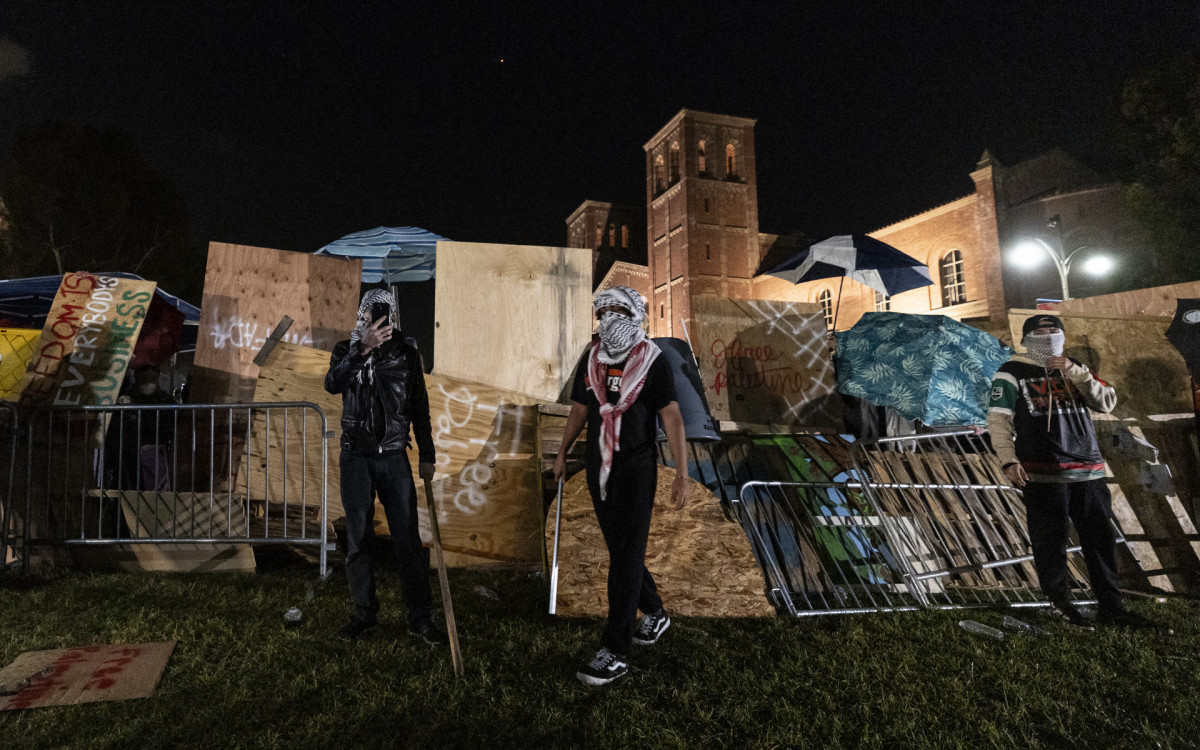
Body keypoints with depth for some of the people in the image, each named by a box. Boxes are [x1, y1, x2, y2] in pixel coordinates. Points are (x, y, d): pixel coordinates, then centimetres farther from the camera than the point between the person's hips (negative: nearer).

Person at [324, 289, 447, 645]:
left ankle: (420, 618, 6)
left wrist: (426, 455, 7)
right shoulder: (346, 350, 2)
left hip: (394, 457, -1)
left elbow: (419, 407, 7)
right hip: (356, 457, 1)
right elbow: (332, 384, -20)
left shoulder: (406, 354, 2)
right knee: (358, 539, 7)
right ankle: (364, 612, 22)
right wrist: (363, 349, -31)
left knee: (408, 539, -3)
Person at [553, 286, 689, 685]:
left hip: (636, 472, -5)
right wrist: (562, 454, 20)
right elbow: (579, 410, 16)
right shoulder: (590, 359, 5)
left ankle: (615, 654, 4)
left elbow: (672, 417, -9)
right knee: (620, 550, 15)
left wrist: (683, 473, -13)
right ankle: (654, 614, 38)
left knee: (626, 558, -4)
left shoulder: (652, 361, -8)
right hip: (599, 470, 5)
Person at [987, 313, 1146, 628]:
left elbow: (1107, 403, 5)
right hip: (1043, 475, -5)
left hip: (1088, 472, 5)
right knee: (1050, 545, 0)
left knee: (1101, 540, 10)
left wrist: (1075, 372, -8)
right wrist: (1009, 460, -17)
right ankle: (1062, 606, 14)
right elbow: (998, 419, -5)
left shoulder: (1074, 369, 17)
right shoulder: (1012, 373, 1)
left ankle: (1111, 607, 22)